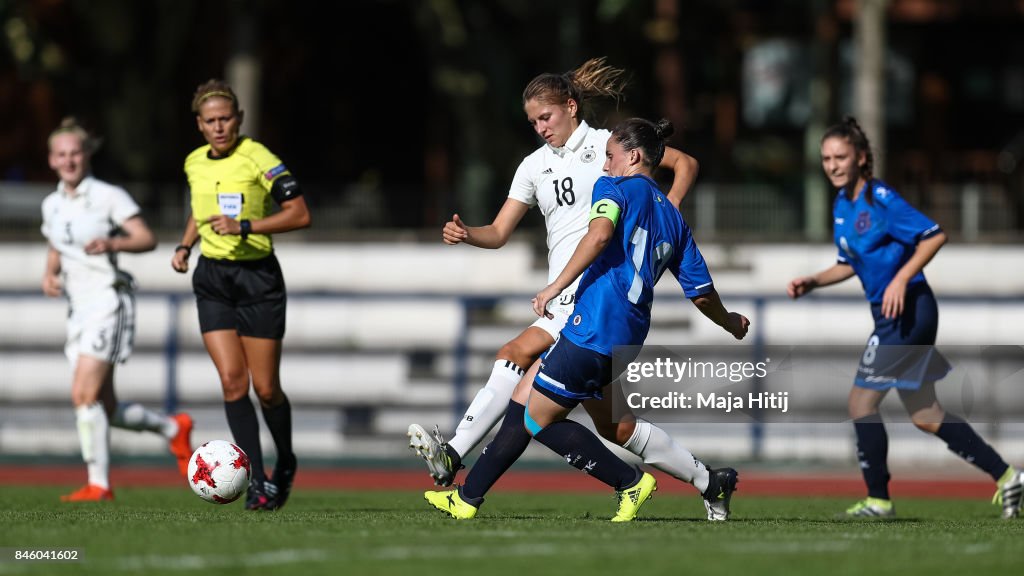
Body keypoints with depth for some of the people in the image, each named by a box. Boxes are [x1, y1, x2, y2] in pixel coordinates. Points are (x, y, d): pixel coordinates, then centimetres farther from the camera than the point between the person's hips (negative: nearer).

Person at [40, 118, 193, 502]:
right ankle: (173, 428, 30)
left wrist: (112, 243, -28)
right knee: (106, 411, 6)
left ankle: (98, 484, -15)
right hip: (78, 308, 7)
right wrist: (49, 275, 5)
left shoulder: (109, 196, -6)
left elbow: (147, 239, -10)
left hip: (108, 301, -7)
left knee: (84, 395, -19)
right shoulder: (52, 204, 12)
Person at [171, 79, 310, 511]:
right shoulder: (194, 163, 6)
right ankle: (257, 481, -6)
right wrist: (185, 245, 8)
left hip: (258, 277, -4)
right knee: (233, 381, -9)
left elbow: (300, 215, -14)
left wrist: (244, 226, -22)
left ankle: (286, 463, 27)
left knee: (266, 389, 0)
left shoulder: (258, 159, -12)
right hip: (212, 280, 4)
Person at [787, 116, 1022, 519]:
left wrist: (901, 278, -25)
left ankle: (878, 499, 0)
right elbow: (851, 263, 23)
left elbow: (935, 235, -19)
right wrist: (812, 283, 9)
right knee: (924, 415, 12)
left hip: (908, 311, -10)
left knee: (861, 401, -7)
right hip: (891, 317, 10)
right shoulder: (842, 205, 11)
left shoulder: (880, 198, -16)